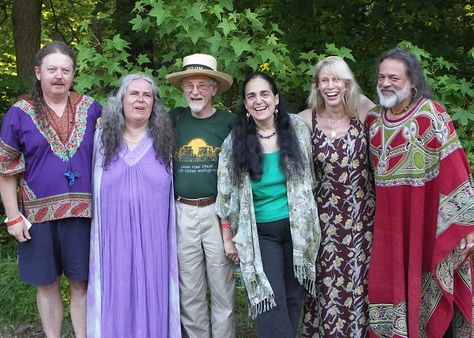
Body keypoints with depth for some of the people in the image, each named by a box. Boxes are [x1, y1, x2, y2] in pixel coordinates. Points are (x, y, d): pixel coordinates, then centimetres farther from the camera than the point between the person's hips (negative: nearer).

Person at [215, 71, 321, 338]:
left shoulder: (297, 128, -2)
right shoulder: (235, 142, -4)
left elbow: (308, 180, 7)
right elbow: (227, 195, 1)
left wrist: (313, 223, 8)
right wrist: (229, 237, 1)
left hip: (297, 227, 2)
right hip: (260, 234, -1)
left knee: (294, 301, 11)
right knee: (273, 309, -5)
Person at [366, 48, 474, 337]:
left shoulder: (431, 114, -10)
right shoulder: (373, 119, 8)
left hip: (427, 217, -5)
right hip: (389, 221, 5)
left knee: (426, 289, 4)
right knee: (390, 289, 9)